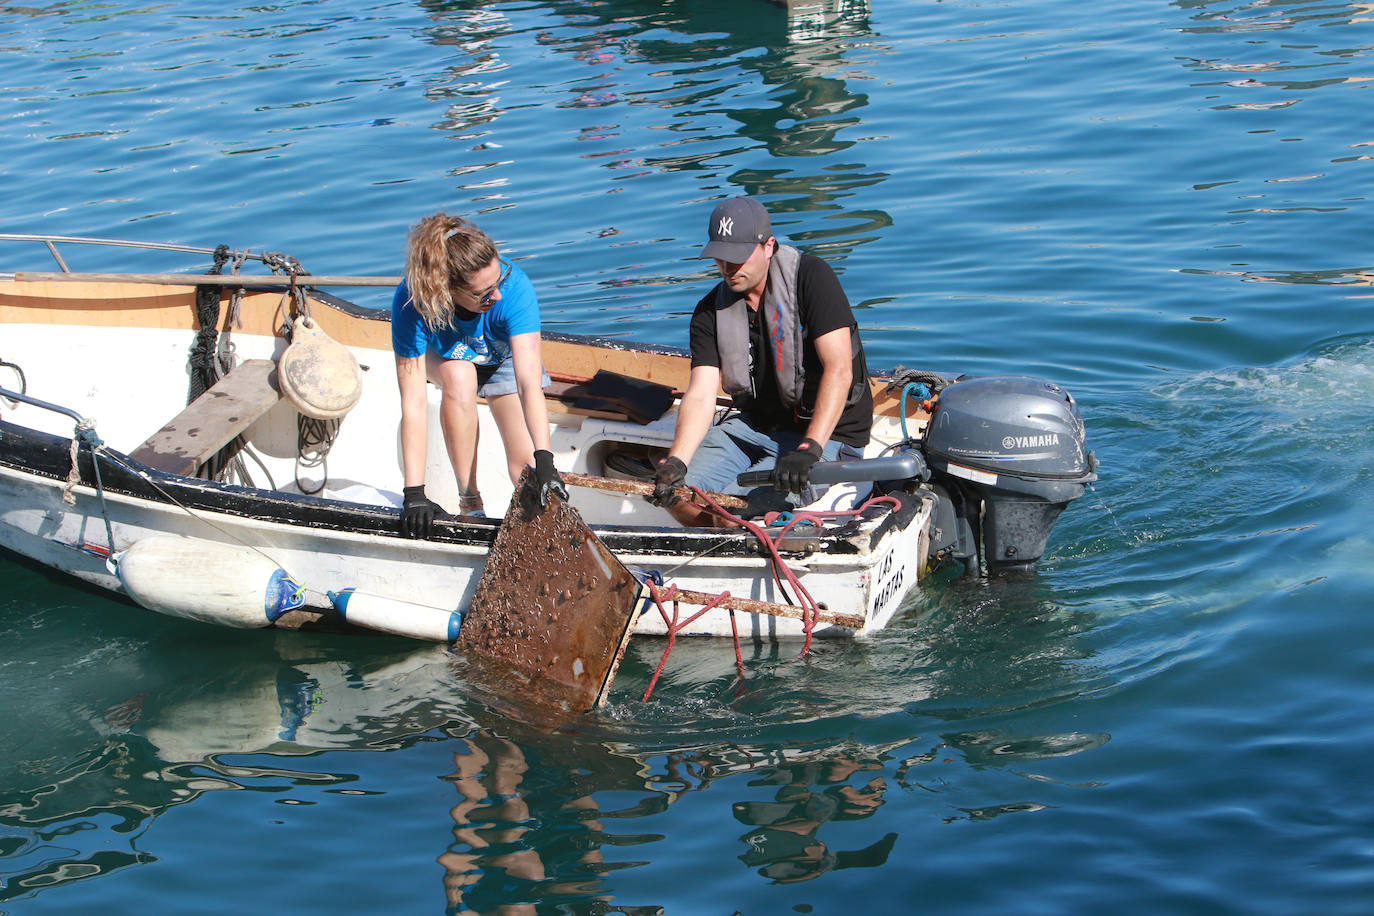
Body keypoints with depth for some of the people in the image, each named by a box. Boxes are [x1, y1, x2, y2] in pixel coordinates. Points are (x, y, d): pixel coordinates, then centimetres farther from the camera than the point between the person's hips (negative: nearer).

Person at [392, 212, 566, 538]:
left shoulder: (514, 287, -41)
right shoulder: (411, 302, -39)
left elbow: (529, 383, -45)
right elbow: (413, 401, -39)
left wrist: (544, 461, -56)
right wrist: (414, 493, -43)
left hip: (504, 360, 0)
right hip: (442, 359, 0)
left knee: (526, 464, -17)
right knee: (459, 377, -36)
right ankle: (469, 499, -22)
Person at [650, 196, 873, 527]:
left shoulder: (811, 277, -17)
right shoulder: (711, 311, -1)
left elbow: (839, 369, -24)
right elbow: (700, 394, -10)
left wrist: (808, 449, -34)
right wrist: (676, 461, -28)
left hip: (828, 433, -6)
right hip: (755, 425, 6)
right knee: (676, 490, -11)